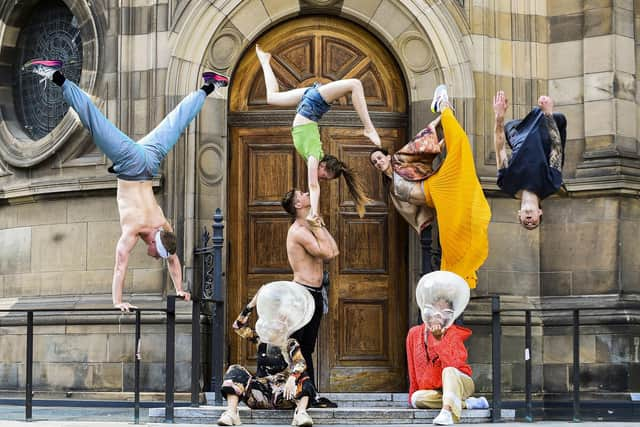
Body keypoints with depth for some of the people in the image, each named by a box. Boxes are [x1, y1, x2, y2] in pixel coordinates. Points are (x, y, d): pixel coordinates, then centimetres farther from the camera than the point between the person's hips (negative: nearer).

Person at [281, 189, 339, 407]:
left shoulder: (309, 229, 17)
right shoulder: (298, 231, -14)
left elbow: (334, 251, 13)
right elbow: (326, 253, -22)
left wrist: (321, 226, 10)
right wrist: (317, 228, -12)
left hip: (314, 293, 10)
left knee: (307, 348, 12)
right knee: (299, 348, -9)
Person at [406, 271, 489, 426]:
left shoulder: (453, 333, -8)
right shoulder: (414, 334, 4)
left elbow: (453, 364, -26)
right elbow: (413, 370, 12)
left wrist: (438, 338, -24)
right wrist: (412, 395, 11)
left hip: (459, 384, -3)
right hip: (434, 391, 4)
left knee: (449, 371, -36)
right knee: (418, 398, -30)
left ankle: (448, 411, -55)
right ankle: (466, 403, -24)